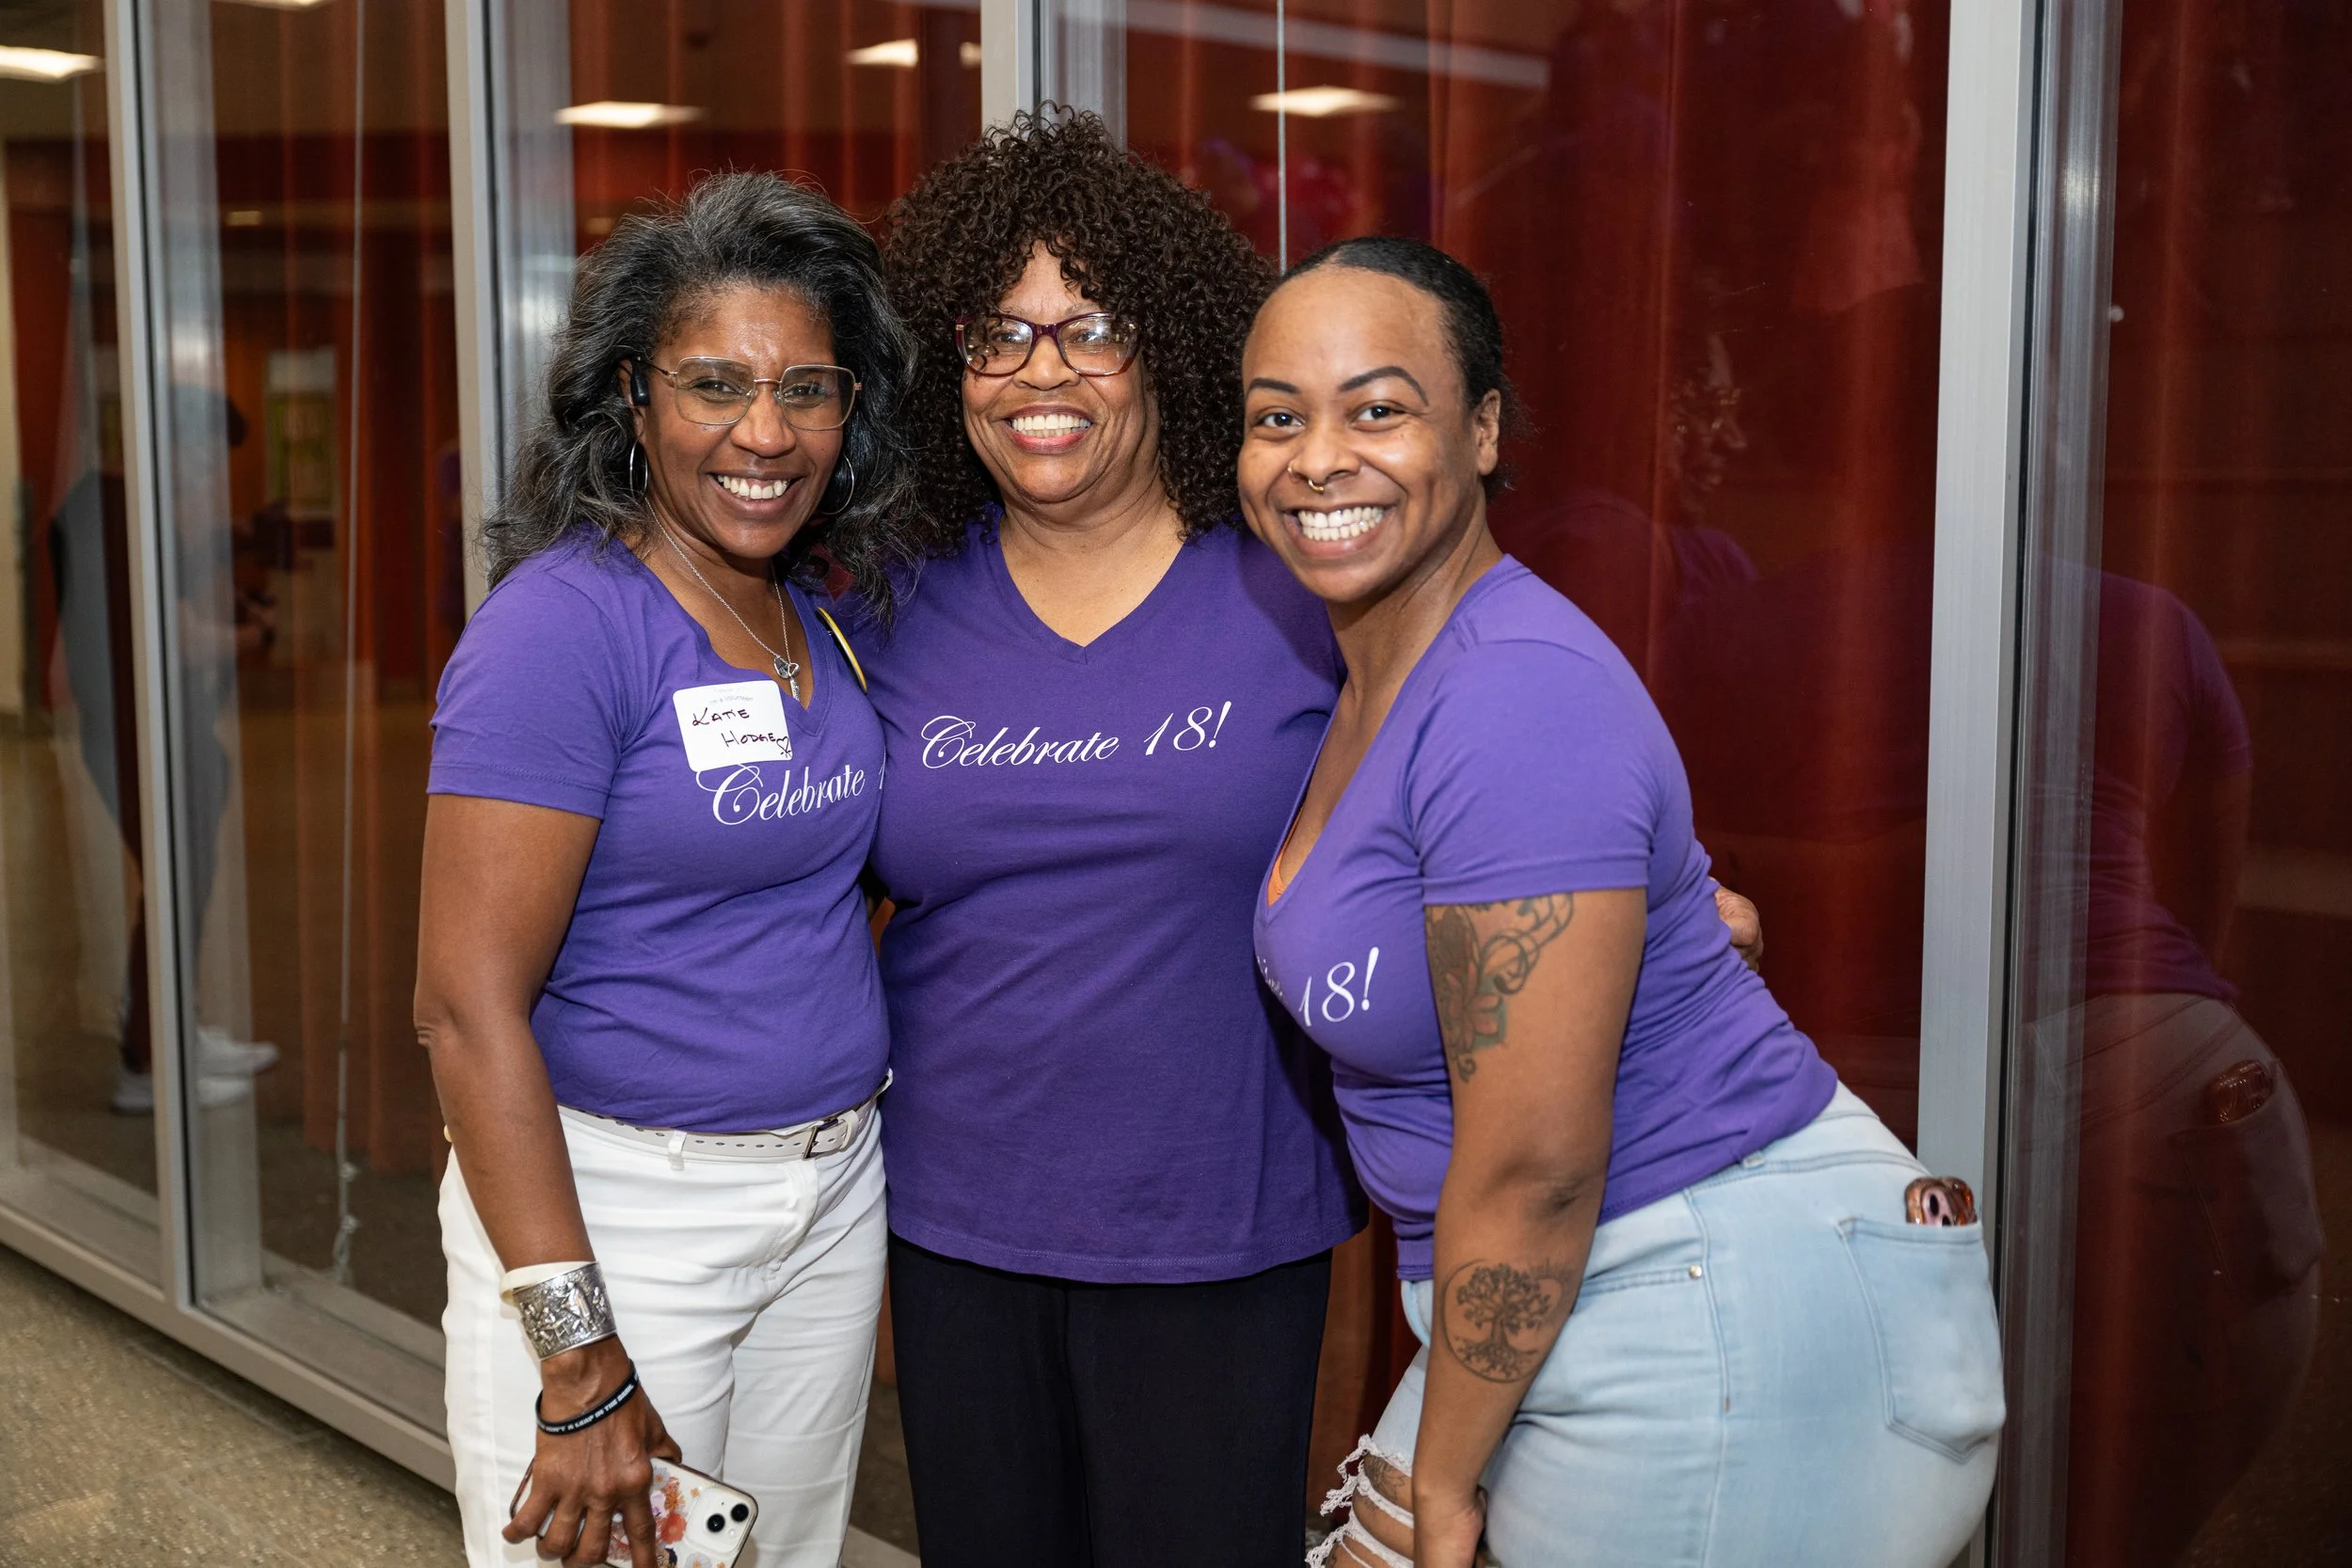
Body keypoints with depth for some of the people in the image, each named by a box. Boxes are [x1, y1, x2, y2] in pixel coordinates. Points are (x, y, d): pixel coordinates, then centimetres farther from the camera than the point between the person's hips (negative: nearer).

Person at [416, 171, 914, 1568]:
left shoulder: (817, 619, 5)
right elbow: (469, 1004, -20)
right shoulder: (567, 622, -17)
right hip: (611, 1208, -7)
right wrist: (580, 1365, -22)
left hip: (833, 1191, 7)